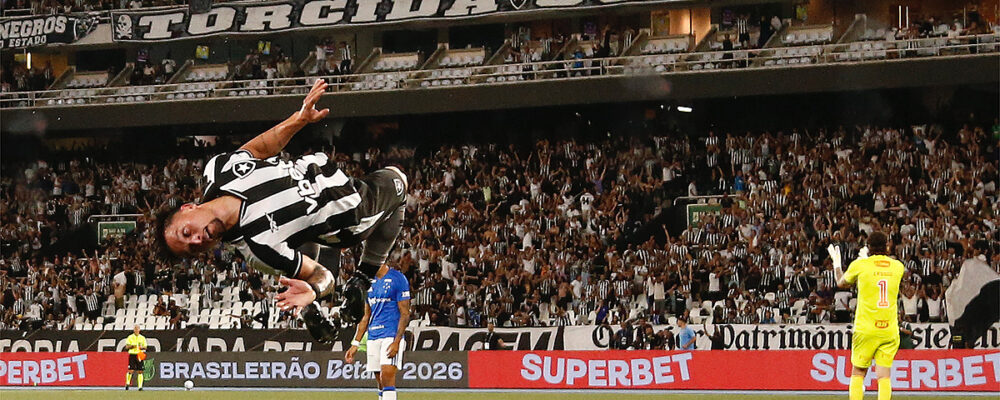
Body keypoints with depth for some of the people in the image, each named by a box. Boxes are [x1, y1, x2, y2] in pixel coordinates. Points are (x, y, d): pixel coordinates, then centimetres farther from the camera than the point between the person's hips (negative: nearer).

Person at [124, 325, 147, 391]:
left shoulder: (142, 338, 11)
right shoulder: (130, 337, 5)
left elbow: (145, 347, 14)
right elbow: (127, 347, 1)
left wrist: (142, 347, -8)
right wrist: (132, 346, -17)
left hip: (140, 355, 2)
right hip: (132, 355, -2)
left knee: (140, 371, -3)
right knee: (130, 370, -7)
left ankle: (140, 386, -3)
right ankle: (127, 383, 14)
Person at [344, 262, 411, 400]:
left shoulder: (398, 279, -5)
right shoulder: (370, 282, 16)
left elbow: (405, 314, -9)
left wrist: (396, 342, -18)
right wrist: (355, 344, 16)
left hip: (391, 335, -7)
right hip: (373, 337, 7)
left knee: (387, 376, -20)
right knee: (381, 384, 5)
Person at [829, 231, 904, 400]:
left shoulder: (860, 265, -1)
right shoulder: (898, 266, 6)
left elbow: (841, 283, 18)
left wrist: (836, 263, 36)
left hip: (865, 329, -2)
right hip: (890, 329, 2)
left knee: (858, 373, 9)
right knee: (884, 375, -1)